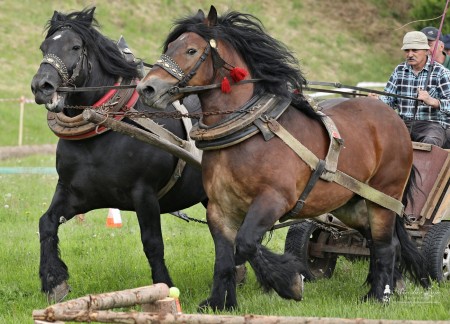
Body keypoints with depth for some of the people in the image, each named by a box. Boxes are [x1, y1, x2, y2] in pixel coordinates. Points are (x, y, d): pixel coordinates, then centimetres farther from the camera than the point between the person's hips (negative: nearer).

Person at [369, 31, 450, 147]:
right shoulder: (399, 71, 14)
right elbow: (389, 100, 13)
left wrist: (432, 101, -27)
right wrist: (377, 99, -10)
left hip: (432, 124, -4)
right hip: (404, 124, 4)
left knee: (430, 142, -37)